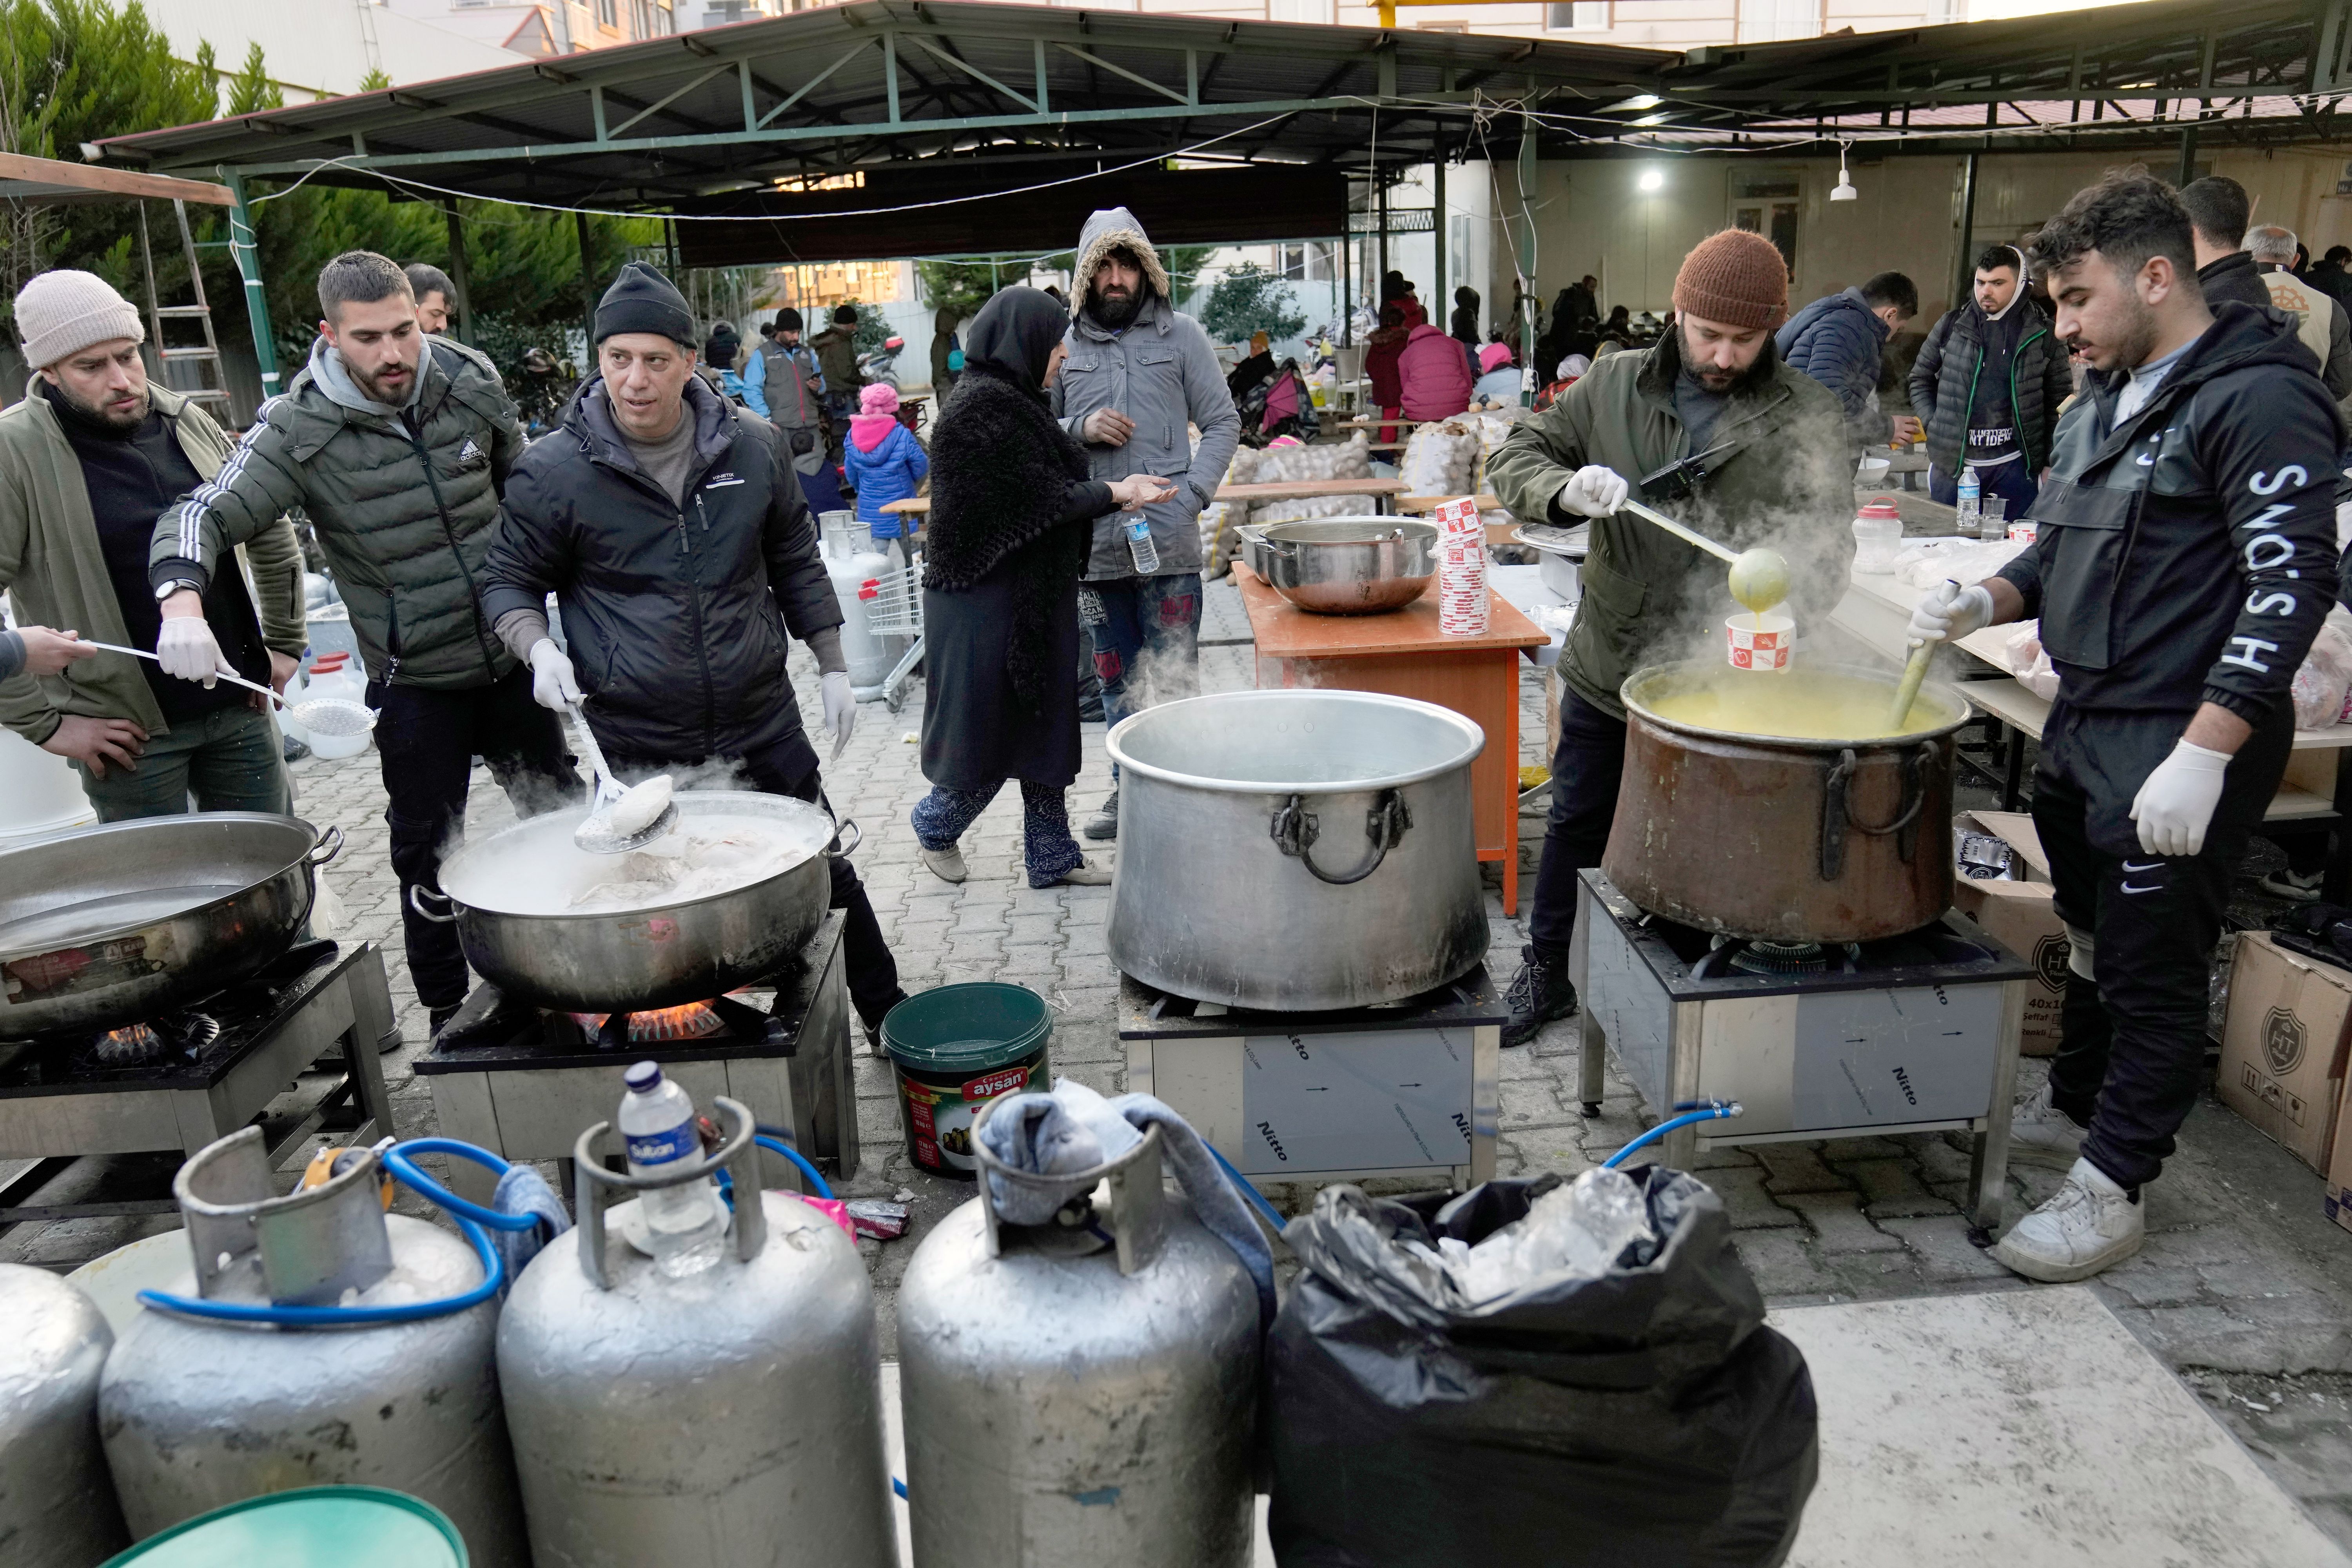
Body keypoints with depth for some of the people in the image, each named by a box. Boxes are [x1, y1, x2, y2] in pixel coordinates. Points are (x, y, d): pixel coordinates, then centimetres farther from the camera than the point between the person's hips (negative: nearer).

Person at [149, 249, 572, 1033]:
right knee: (428, 854, 8)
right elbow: (203, 515, -18)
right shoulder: (300, 430, -14)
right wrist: (183, 601, -39)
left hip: (511, 656, 3)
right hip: (415, 682, -3)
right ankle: (447, 1012, 27)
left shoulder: (470, 379, -4)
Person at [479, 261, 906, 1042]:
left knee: (829, 878, 14)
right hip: (638, 753, -2)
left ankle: (887, 1017, 33)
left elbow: (796, 563, 13)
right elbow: (509, 582, 5)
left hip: (764, 730, 3)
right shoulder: (553, 472, -6)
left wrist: (833, 666, 11)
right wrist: (538, 650, -15)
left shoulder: (753, 448, 1)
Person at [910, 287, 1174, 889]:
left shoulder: (1016, 401, 11)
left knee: (1045, 724, 12)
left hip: (1034, 597, 9)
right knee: (988, 730, 4)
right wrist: (1117, 492, -9)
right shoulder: (983, 406, -18)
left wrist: (1114, 491, 4)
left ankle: (1052, 857, 21)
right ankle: (934, 829, 28)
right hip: (989, 602, -9)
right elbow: (1044, 501, -19)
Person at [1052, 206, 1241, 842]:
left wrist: (1189, 497, -10)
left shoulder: (1181, 335, 4)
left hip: (1168, 544, -3)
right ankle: (1128, 790, 27)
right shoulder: (1066, 346, 9)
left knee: (1173, 680, 1)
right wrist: (1082, 428, -9)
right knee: (1117, 680, 14)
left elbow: (1223, 423, 3)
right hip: (1095, 544, 3)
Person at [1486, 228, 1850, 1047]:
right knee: (1576, 825, 17)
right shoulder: (1615, 384, 1)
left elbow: (1826, 546, -8)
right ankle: (1547, 973, 37)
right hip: (1607, 665, 2)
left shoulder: (1807, 414, -4)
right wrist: (1566, 488, -20)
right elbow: (1514, 457, 3)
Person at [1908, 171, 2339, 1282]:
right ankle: (2068, 1110, 37)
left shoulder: (2258, 398, -13)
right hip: (2082, 727, 8)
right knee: (2095, 941, 21)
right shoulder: (2101, 404, 14)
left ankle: (2111, 1188, 12)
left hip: (2180, 745, -8)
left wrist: (2203, 752, -24)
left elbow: (2293, 585, -19)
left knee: (2151, 971, 1)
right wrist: (1988, 602, 0)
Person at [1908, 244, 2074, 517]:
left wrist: (2050, 463, 2)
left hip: (2014, 464, -1)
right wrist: (1935, 427, 1)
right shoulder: (1951, 326, 5)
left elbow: (2059, 399, 7)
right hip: (1952, 464, 2)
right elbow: (1920, 379, 15)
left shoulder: (2042, 333, 2)